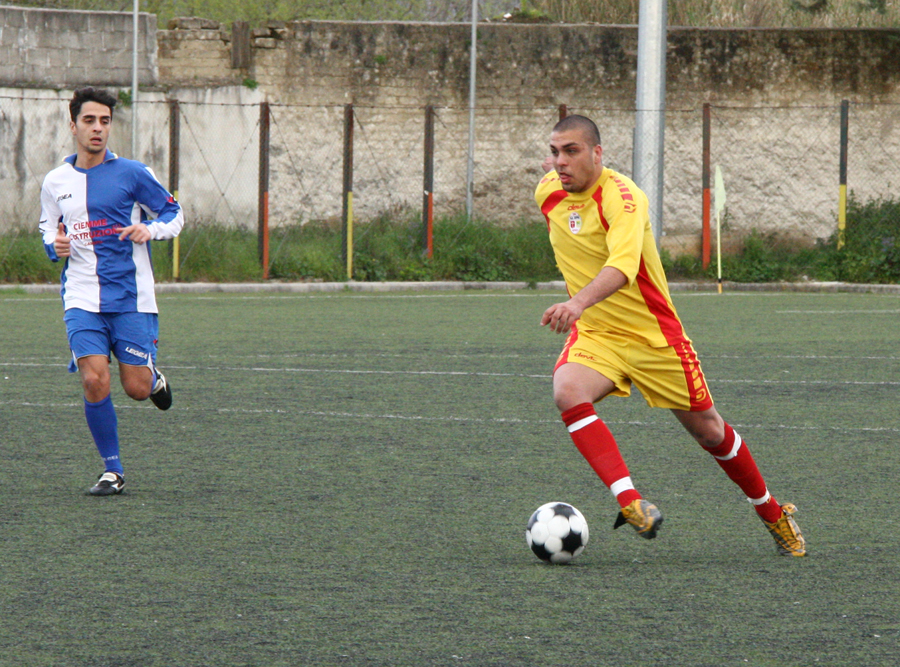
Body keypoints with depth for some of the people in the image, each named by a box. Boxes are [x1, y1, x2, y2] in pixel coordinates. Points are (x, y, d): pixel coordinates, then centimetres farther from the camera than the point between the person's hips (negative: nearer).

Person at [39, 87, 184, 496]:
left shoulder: (131, 174, -2)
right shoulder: (55, 182, 7)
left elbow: (174, 214, 6)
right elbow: (48, 226, 23)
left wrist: (150, 229, -15)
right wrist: (54, 244, 0)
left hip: (132, 298, -2)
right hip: (82, 298, 2)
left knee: (137, 389, -4)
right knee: (94, 382, -13)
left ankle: (154, 377, 35)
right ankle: (112, 470, 2)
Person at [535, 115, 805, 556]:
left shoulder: (621, 197, -24)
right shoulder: (547, 192, -2)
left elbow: (623, 264, -42)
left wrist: (579, 302, -60)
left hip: (652, 334, -4)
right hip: (594, 335, 5)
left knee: (708, 431, 7)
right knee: (567, 391, -30)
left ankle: (772, 513, 32)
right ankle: (631, 503, -36)